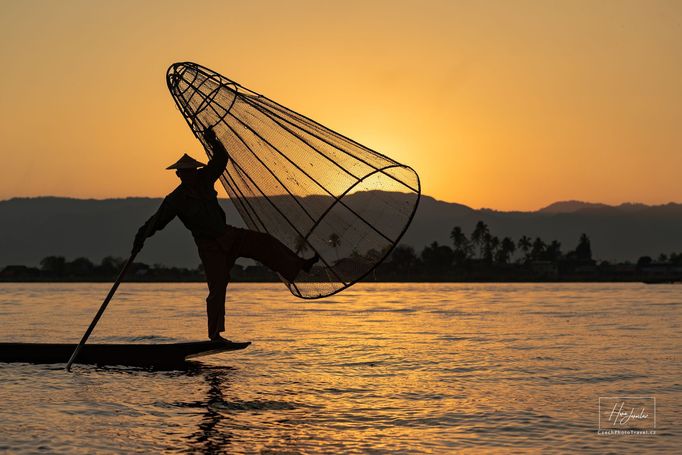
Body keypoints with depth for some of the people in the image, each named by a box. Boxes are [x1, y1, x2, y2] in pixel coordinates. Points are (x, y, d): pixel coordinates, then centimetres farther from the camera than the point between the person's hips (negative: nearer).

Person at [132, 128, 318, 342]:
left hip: (228, 235, 6)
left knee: (264, 242, -8)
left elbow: (221, 159, -1)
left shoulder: (204, 179, 1)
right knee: (217, 288, -7)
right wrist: (140, 238, -27)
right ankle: (214, 333, 1)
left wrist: (213, 141, -19)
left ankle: (300, 265, -7)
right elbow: (156, 221, -14)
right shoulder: (176, 199, -13)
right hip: (210, 246, -6)